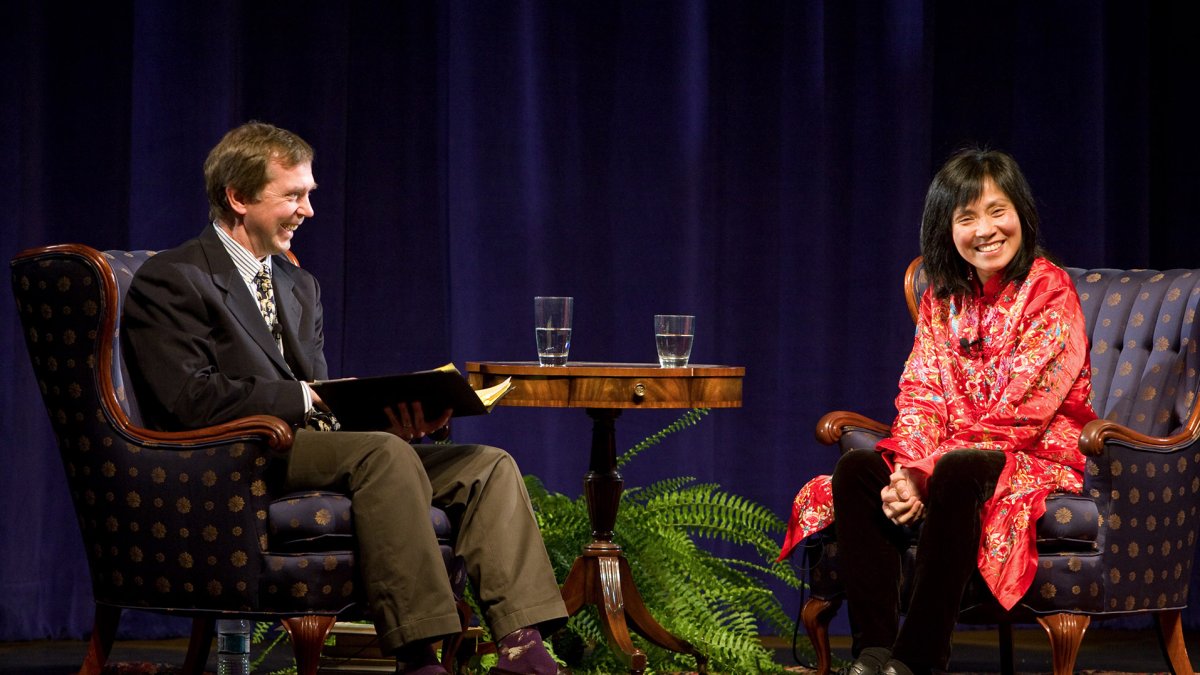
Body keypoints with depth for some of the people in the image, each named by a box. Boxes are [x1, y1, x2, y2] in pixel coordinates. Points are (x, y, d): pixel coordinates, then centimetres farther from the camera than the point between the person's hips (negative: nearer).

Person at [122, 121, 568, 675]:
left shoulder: (299, 286, 25)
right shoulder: (169, 281, -3)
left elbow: (317, 399, 17)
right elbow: (192, 400, -15)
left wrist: (389, 412, -4)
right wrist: (307, 397, -14)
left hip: (311, 445, 8)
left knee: (489, 465, -10)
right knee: (384, 454, -34)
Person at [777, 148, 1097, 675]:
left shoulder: (1049, 291, -9)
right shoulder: (942, 298, 11)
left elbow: (1020, 412, -17)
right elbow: (921, 394, 3)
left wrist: (925, 471, -21)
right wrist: (908, 469, -19)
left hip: (1039, 458, -6)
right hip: (955, 452, 6)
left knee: (958, 472, -36)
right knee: (857, 469, -18)